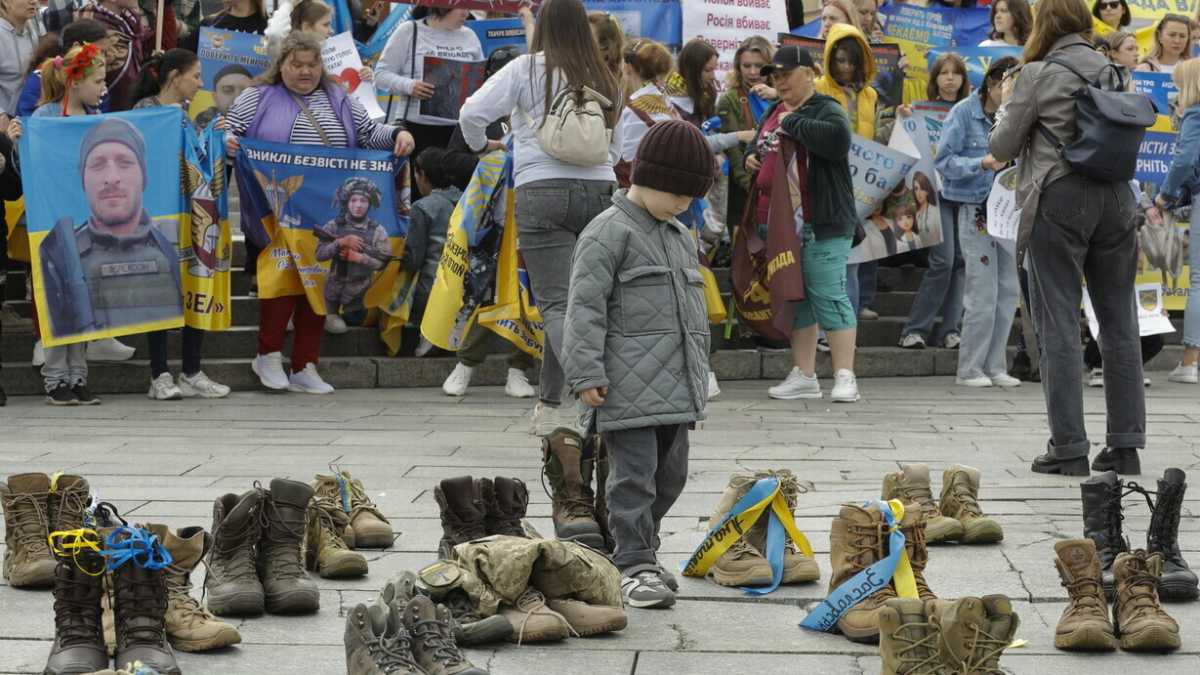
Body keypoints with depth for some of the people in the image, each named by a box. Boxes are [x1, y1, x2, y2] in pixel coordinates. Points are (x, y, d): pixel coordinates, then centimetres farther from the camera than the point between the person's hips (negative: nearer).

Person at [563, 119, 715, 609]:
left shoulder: (680, 237, 19)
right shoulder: (609, 232, -8)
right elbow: (585, 307, -13)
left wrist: (699, 375, 26)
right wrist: (586, 374, -17)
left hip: (675, 387, 8)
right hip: (629, 387, -8)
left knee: (670, 476, 13)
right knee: (635, 476, -7)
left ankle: (639, 550, 26)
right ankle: (634, 567, -3)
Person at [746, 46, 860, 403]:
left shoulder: (826, 110, -7)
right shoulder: (773, 113, 19)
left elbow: (837, 139, -29)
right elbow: (759, 145, 36)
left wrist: (792, 123, -18)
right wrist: (750, 157, 12)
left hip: (821, 225, -8)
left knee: (828, 296, -8)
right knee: (795, 299, 11)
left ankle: (845, 377, -4)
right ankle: (804, 377, 17)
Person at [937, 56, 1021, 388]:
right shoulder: (964, 113, -7)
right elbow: (944, 160, -11)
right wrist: (982, 164, -23)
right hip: (975, 209, -6)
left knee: (1009, 290, 5)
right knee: (983, 292, -7)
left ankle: (995, 367, 15)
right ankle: (970, 369, 3)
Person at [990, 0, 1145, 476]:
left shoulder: (1038, 75, -5)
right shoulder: (1111, 71, 10)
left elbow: (1001, 147, 1)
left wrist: (1007, 103, 16)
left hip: (1060, 198, -5)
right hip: (1115, 196, 5)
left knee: (1059, 324, 0)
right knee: (1119, 320, 8)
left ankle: (1069, 447, -1)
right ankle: (1126, 445, 10)